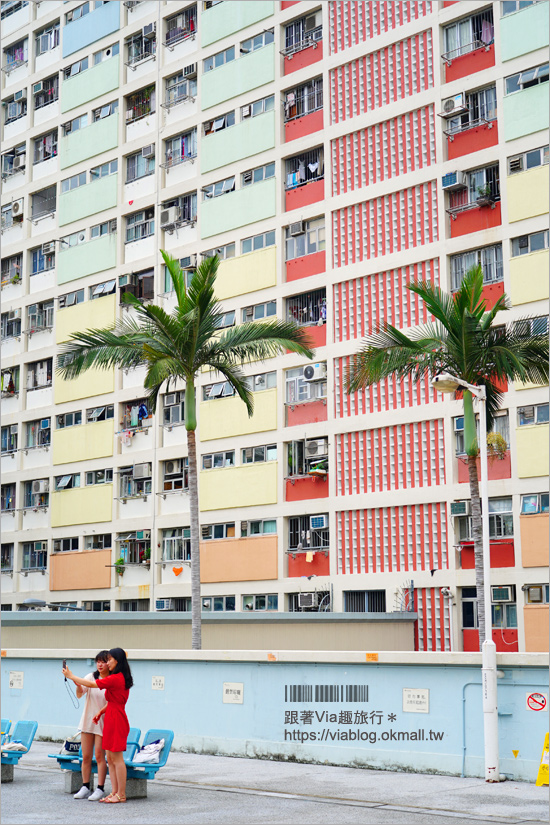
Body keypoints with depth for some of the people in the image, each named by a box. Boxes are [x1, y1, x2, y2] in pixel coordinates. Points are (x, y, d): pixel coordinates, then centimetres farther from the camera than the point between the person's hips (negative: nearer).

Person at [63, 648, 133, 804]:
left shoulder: (115, 679, -17)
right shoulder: (122, 679, 14)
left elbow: (91, 684, -12)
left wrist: (71, 676, -2)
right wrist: (101, 711, 14)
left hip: (116, 720, -10)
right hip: (112, 720, 10)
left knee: (117, 758, -6)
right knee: (111, 758, 11)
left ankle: (121, 795, -2)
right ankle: (115, 792, 13)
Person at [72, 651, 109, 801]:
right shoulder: (91, 677, 1)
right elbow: (80, 694, -11)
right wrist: (77, 684, -32)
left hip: (103, 722, -3)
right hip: (87, 721, 3)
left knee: (99, 756, -4)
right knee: (86, 756, 6)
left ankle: (100, 789, 2)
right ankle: (85, 787, 15)